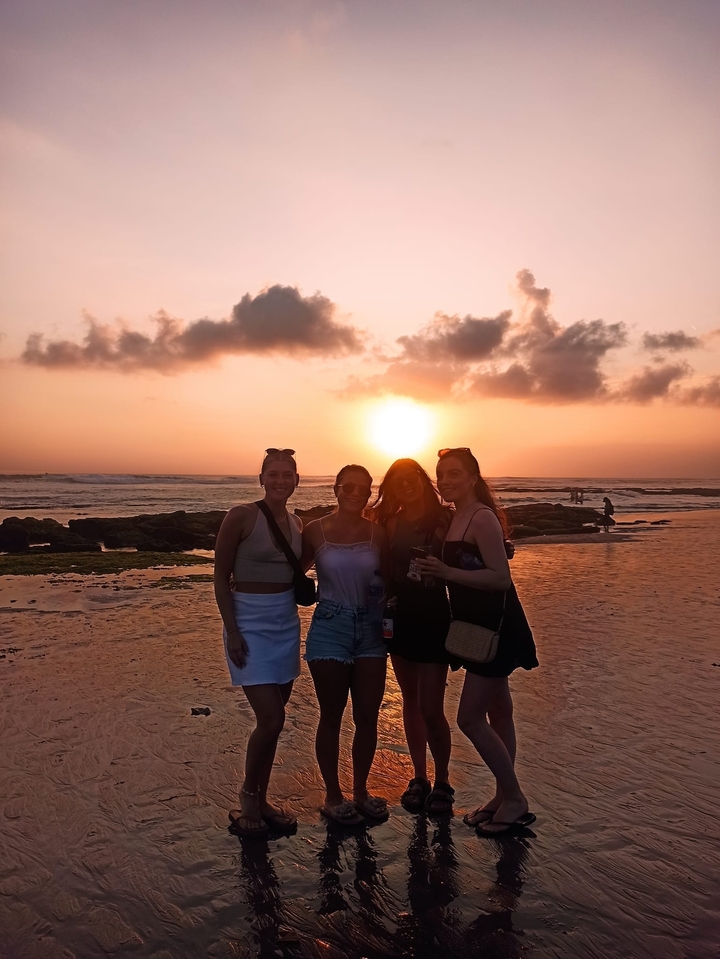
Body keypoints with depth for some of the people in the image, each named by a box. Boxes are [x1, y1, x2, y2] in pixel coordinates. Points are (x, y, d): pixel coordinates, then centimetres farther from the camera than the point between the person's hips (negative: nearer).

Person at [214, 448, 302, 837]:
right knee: (271, 719, -8)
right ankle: (247, 797, 17)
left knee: (273, 720, 12)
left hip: (287, 623, 6)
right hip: (250, 622, -6)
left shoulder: (297, 525, 7)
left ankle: (260, 800, 29)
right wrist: (232, 630, -14)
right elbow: (221, 576, -9)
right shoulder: (241, 516, -11)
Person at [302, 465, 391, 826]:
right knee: (332, 716, 8)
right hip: (329, 629, -2)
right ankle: (333, 796, 26)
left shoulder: (378, 533, 1)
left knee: (367, 716, 9)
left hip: (370, 629, 3)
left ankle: (360, 791, 29)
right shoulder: (315, 531, -4)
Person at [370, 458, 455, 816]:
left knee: (431, 708, -3)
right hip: (400, 618, 4)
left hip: (433, 617, -4)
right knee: (410, 702, 15)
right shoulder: (391, 524, 6)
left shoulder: (444, 519, -6)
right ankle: (419, 777, 30)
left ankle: (442, 782, 19)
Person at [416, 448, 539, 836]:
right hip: (478, 627, 9)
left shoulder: (482, 518, -17)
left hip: (495, 628, -9)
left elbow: (501, 577, -23)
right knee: (498, 712, 17)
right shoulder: (458, 518, 9)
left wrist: (447, 572, -28)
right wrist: (435, 571, 1)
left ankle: (515, 800, 10)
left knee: (469, 717, -5)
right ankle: (505, 796, 31)